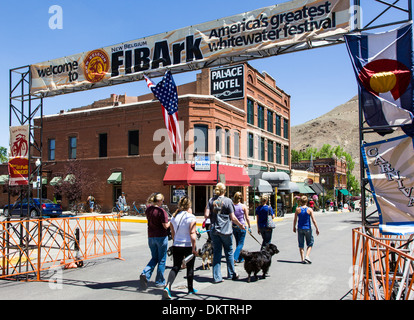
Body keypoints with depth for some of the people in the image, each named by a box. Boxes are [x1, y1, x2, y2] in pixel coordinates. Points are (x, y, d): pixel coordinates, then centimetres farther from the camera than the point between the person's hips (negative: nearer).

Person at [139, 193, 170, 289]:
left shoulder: (148, 209, 3)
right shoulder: (161, 211, -18)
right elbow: (165, 226, -18)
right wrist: (171, 222, -1)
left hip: (151, 237, 6)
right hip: (161, 237, -6)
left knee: (154, 258, 19)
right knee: (162, 260, 9)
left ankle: (145, 273, -3)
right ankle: (159, 281, 17)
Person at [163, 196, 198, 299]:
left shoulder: (174, 217, 4)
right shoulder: (191, 217, -11)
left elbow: (173, 233, 11)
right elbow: (192, 234, -16)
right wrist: (194, 248, -13)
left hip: (176, 246, 4)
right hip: (188, 245, -4)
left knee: (175, 267, 7)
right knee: (190, 268, 13)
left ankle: (168, 286, -13)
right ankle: (190, 288, 25)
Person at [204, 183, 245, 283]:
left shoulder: (211, 200, 2)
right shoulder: (228, 201, -7)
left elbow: (206, 215, -4)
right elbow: (233, 218, -7)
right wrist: (240, 225, 8)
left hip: (214, 230, 3)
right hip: (226, 230, -3)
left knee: (216, 253, 8)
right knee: (229, 252, 14)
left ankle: (217, 277, 7)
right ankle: (232, 274, 28)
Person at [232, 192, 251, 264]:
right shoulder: (243, 206, -9)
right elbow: (247, 218, -5)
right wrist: (249, 227, 6)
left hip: (234, 226, 4)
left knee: (238, 243, 18)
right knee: (240, 244, 3)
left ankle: (240, 258, 26)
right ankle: (234, 258, -11)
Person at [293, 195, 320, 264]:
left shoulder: (298, 210, -4)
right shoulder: (309, 210, -7)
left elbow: (295, 220, 0)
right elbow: (313, 220, -7)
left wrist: (294, 227, 15)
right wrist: (317, 229, 2)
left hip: (300, 229, 1)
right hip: (308, 229, -1)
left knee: (301, 245, 10)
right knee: (310, 244, 14)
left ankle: (303, 259, 10)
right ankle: (307, 256, -3)